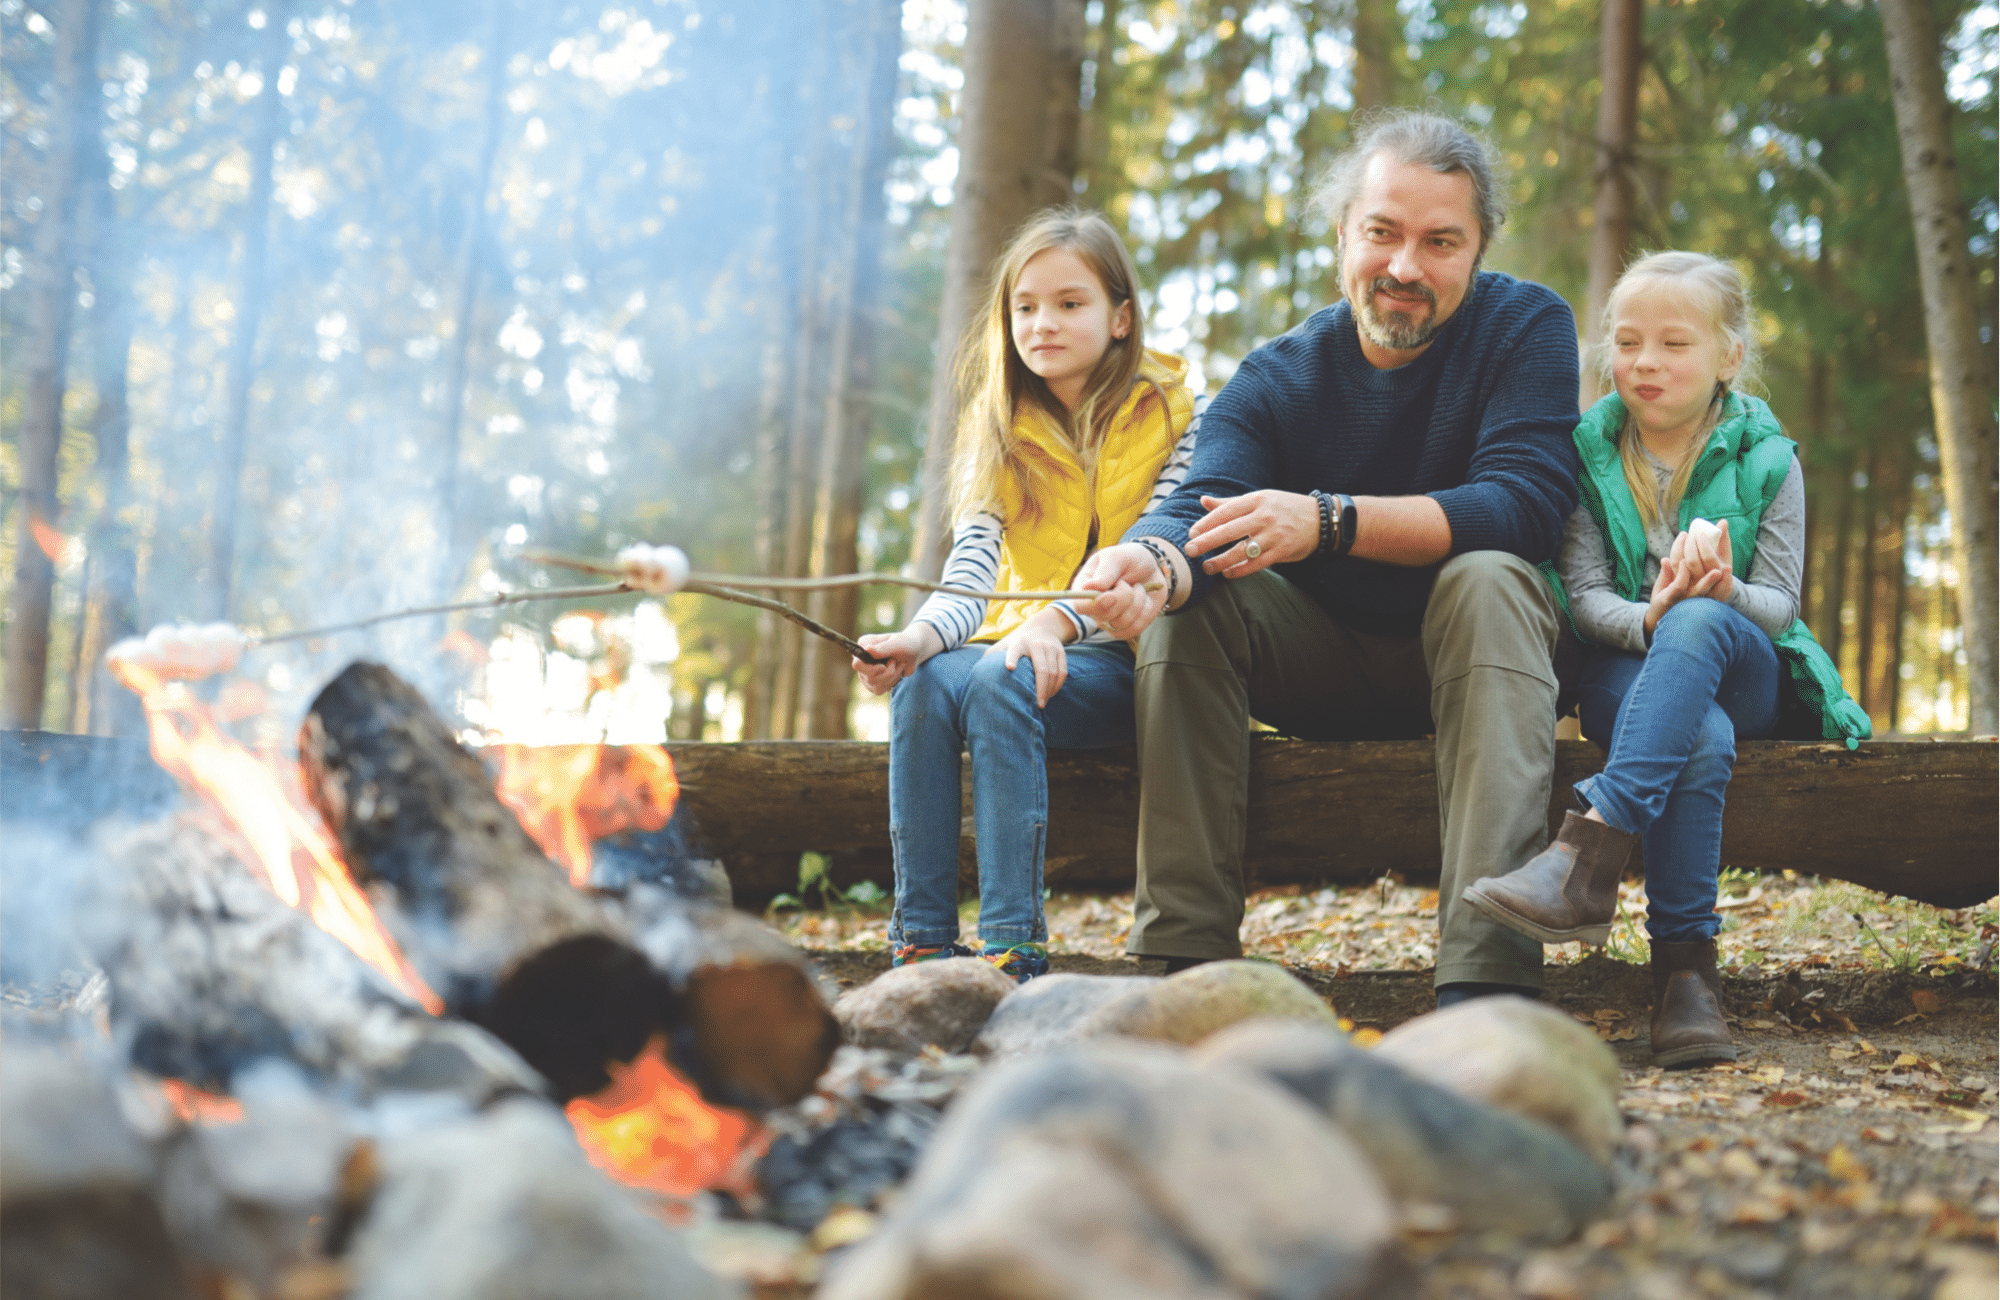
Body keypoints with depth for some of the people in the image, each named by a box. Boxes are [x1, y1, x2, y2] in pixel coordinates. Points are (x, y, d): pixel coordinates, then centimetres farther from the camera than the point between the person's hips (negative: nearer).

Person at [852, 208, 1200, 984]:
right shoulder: (999, 435, 10)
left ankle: (1013, 948, -35)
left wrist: (1057, 622, -31)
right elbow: (971, 569, -4)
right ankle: (922, 942, -28)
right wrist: (922, 635, -27)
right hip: (1021, 647, 4)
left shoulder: (1174, 420, 0)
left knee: (1000, 681, -32)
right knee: (925, 684, -27)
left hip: (1122, 660, -4)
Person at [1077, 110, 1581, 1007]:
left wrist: (1329, 522, -39)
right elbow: (1200, 509, -23)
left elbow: (1526, 504, -27)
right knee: (1182, 594, -22)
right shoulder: (1275, 379, -6)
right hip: (1325, 667, 3)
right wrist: (1153, 561, -50)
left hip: (1463, 660, -2)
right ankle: (1187, 957, -26)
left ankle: (1488, 977, -44)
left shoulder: (1526, 326, -11)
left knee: (1487, 579, -34)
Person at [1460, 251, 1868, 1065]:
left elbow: (1780, 603, -3)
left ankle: (1591, 850, -51)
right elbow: (1581, 594, -2)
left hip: (1745, 670, 0)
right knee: (1701, 741, -37)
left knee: (1698, 620, -38)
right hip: (1627, 669, 1)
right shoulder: (1588, 455, 6)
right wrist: (1646, 620, -26)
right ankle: (1684, 967, -37)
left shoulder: (1766, 461, 2)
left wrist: (1724, 594, -28)